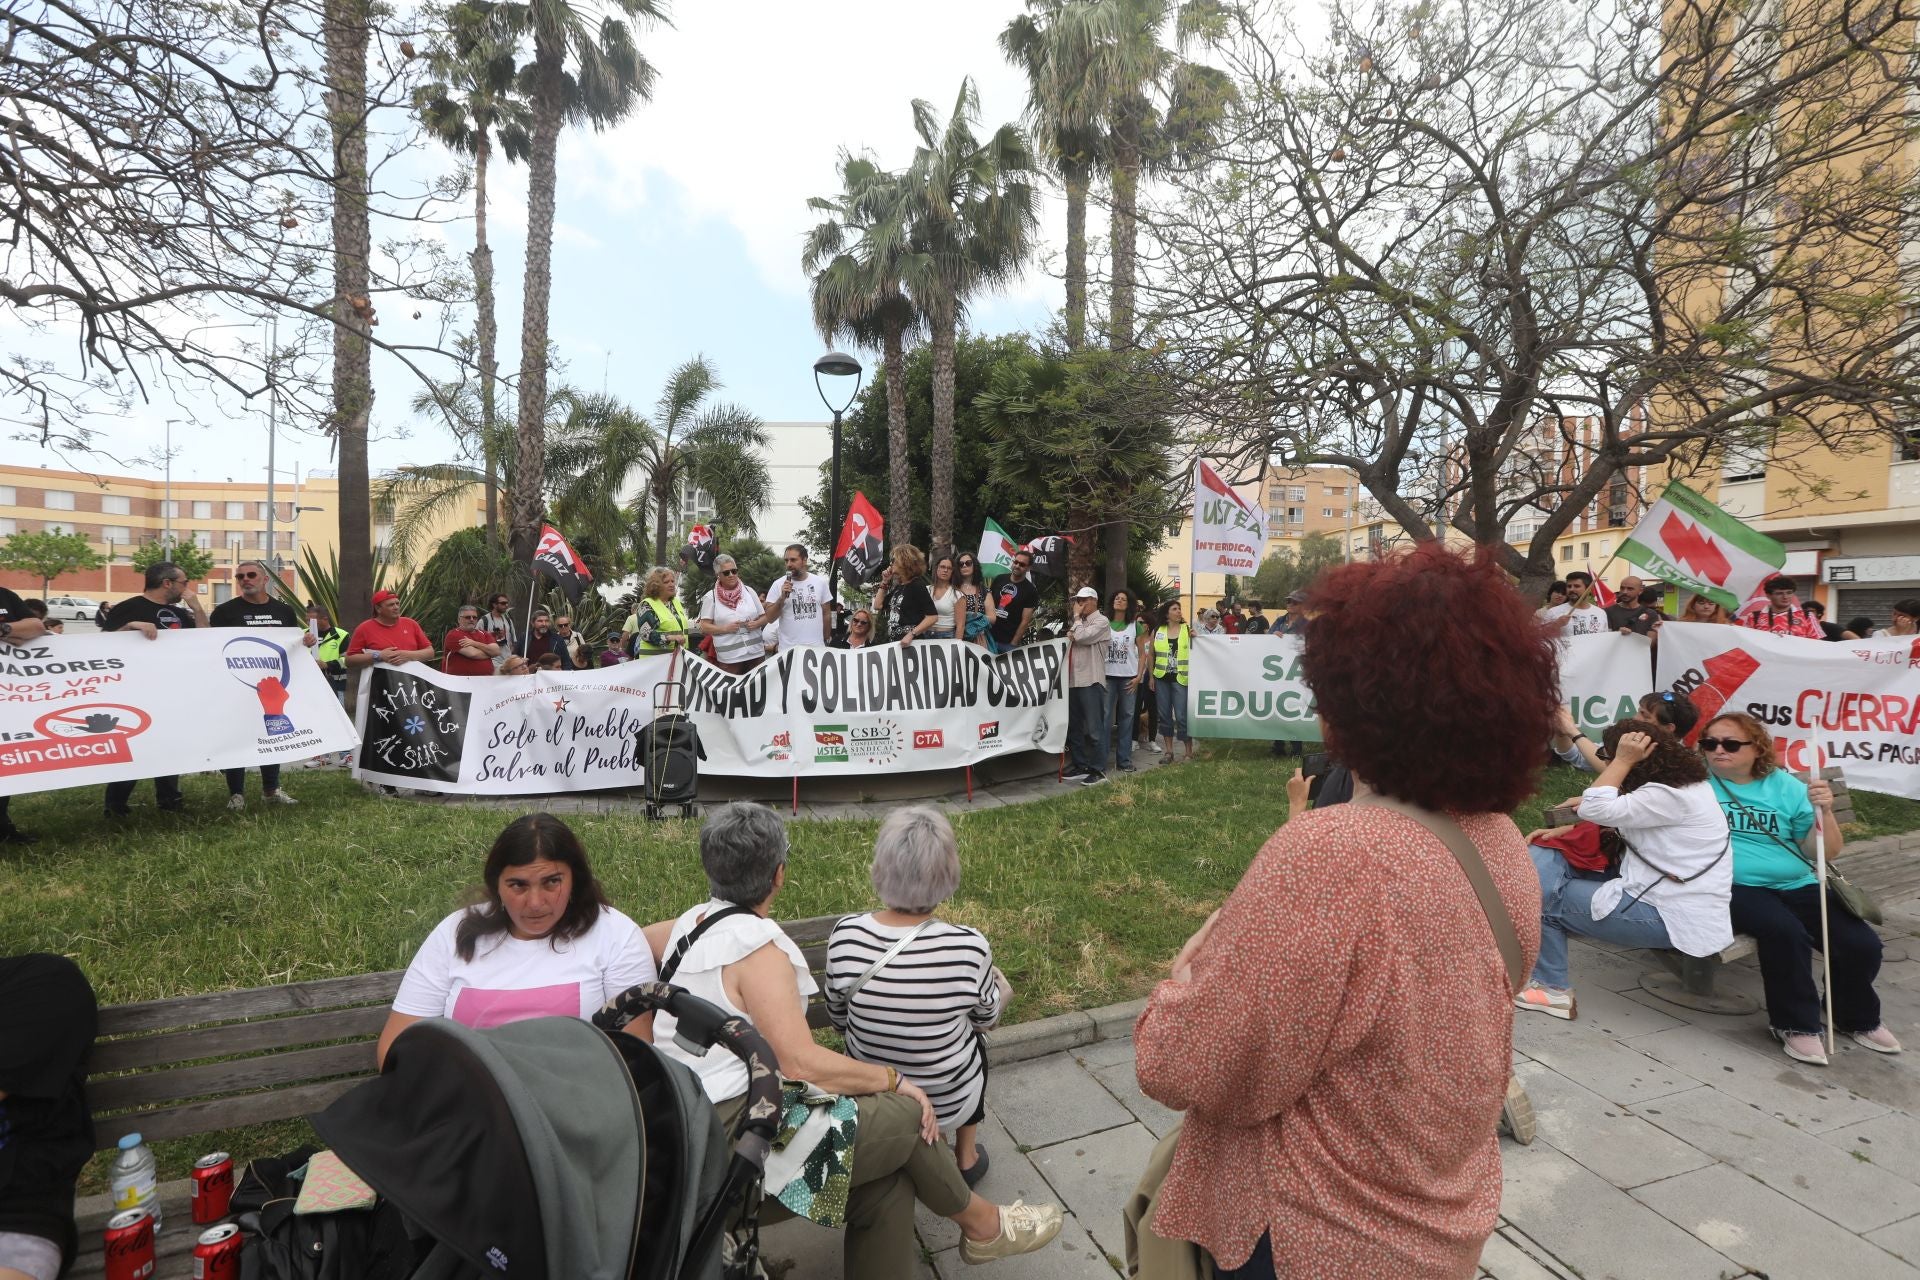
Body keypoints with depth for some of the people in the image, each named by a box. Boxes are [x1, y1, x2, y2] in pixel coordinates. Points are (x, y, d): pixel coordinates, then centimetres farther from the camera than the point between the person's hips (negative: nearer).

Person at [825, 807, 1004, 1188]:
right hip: (950, 1102, -1)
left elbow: (838, 1022, -4)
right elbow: (987, 1018, -7)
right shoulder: (969, 947, -28)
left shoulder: (845, 936, -22)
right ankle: (966, 1158, 39)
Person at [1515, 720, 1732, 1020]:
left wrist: (1623, 760, -20)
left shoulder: (1671, 797, -21)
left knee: (1544, 897, -3)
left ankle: (1551, 987, 10)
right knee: (1545, 866, 4)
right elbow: (1609, 818, 18)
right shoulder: (1675, 786, 12)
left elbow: (1594, 810, -28)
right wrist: (1563, 831, 3)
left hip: (1674, 919, -10)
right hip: (1662, 899, 10)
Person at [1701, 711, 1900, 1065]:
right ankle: (1796, 1024, -9)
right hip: (1736, 888, -4)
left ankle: (1856, 1018, 22)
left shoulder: (1786, 787, 5)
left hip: (1798, 886, 5)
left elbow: (1824, 852, 5)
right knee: (1783, 931, -31)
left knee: (1863, 944, -9)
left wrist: (1824, 812, -12)